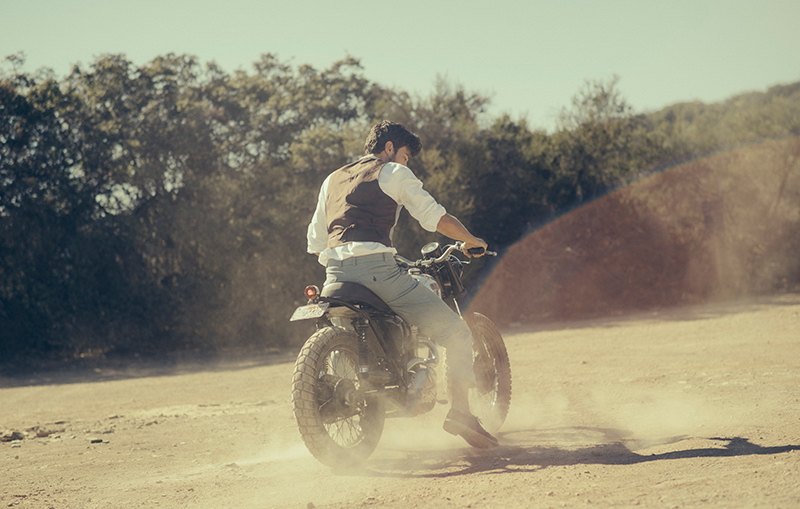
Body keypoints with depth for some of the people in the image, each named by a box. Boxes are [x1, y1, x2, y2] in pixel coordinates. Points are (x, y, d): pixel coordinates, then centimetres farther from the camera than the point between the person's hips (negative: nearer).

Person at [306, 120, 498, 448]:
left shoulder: (332, 180, 28)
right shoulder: (393, 173, 10)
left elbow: (316, 242, 27)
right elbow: (436, 217, 4)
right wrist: (471, 241, 20)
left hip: (336, 273, 6)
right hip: (376, 267, -6)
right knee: (455, 332, -1)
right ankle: (460, 411, -11)